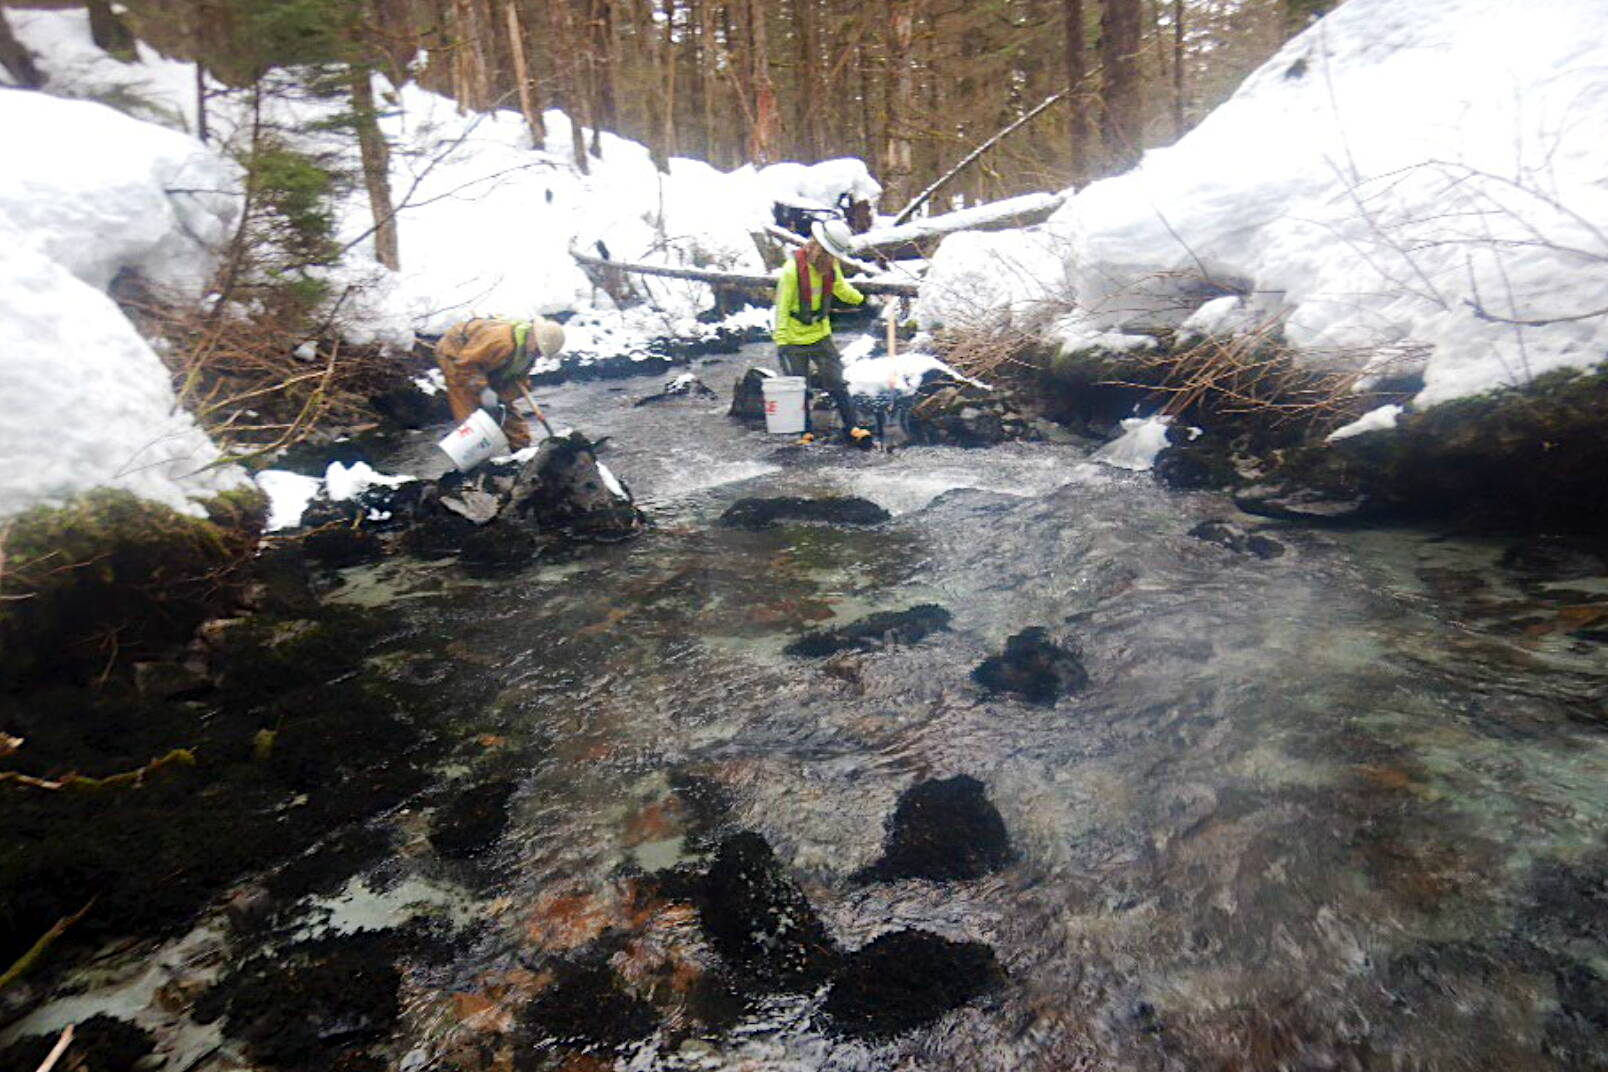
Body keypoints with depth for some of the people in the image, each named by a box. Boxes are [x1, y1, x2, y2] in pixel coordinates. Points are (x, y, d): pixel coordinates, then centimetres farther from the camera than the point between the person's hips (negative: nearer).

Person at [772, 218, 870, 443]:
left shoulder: (831, 266, -2)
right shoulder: (793, 269, -20)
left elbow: (841, 288, 21)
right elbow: (782, 307, -17)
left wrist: (861, 299, 28)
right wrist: (781, 341, -19)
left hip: (821, 336, 4)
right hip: (795, 340, -4)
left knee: (837, 384, 2)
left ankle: (851, 428, 7)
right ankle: (805, 432, 22)